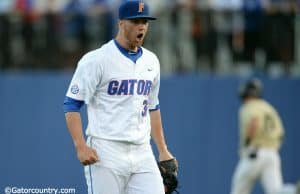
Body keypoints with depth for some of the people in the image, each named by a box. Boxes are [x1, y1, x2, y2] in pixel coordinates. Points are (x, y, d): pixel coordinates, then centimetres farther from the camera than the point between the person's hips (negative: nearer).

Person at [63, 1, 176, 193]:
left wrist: (163, 150, 20)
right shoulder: (97, 60, -7)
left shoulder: (151, 61, 14)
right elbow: (72, 104, -9)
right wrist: (81, 146, -20)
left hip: (142, 154, 6)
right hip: (106, 153, -6)